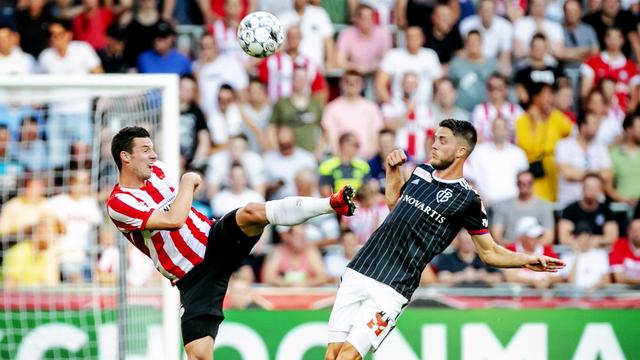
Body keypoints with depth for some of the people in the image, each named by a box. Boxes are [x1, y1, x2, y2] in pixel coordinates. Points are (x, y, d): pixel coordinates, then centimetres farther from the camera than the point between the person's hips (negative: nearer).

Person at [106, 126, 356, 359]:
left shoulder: (156, 170, 8)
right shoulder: (118, 204, -15)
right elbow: (174, 220, -26)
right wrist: (188, 182, -15)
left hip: (217, 239, 4)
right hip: (193, 278, -4)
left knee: (252, 213, -27)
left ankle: (333, 204, -40)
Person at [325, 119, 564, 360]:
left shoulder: (466, 200, -4)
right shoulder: (422, 172, 13)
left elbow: (488, 252, 2)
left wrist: (525, 260, -13)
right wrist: (393, 169, 20)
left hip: (391, 289, -6)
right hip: (358, 270, 6)